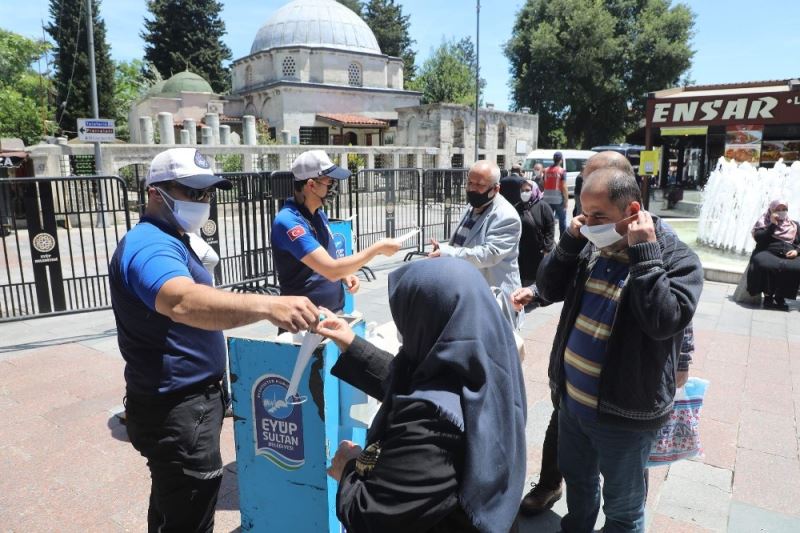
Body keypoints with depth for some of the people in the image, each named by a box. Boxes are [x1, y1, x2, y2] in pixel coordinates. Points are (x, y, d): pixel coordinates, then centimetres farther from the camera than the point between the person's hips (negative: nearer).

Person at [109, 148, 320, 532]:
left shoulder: (166, 239, 12)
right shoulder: (151, 245, -24)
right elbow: (183, 302, -46)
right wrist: (267, 306, -58)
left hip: (182, 400, 11)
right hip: (175, 408, -11)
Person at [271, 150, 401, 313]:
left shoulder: (319, 213, 5)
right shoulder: (289, 222, -22)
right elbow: (331, 270, -27)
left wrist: (345, 275, -3)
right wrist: (378, 248, -18)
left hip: (336, 311, 7)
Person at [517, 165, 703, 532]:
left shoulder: (678, 259, -15)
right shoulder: (593, 246, 0)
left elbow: (664, 321, -28)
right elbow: (548, 290, 1)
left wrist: (644, 253, -27)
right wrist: (570, 241, -11)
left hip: (623, 412, -5)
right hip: (571, 399, 5)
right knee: (577, 480, 27)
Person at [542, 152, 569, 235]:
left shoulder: (546, 170, 6)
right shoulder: (562, 171, -8)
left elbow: (543, 185, 9)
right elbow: (564, 187, -12)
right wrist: (566, 200, -8)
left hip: (547, 199, 4)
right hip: (559, 199, -4)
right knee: (562, 220, 8)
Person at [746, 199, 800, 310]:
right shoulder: (763, 223, 12)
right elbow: (759, 239, -4)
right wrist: (772, 225, -6)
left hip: (788, 255, 3)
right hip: (767, 253, -3)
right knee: (766, 266, -41)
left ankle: (780, 297, -14)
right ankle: (768, 296, -18)